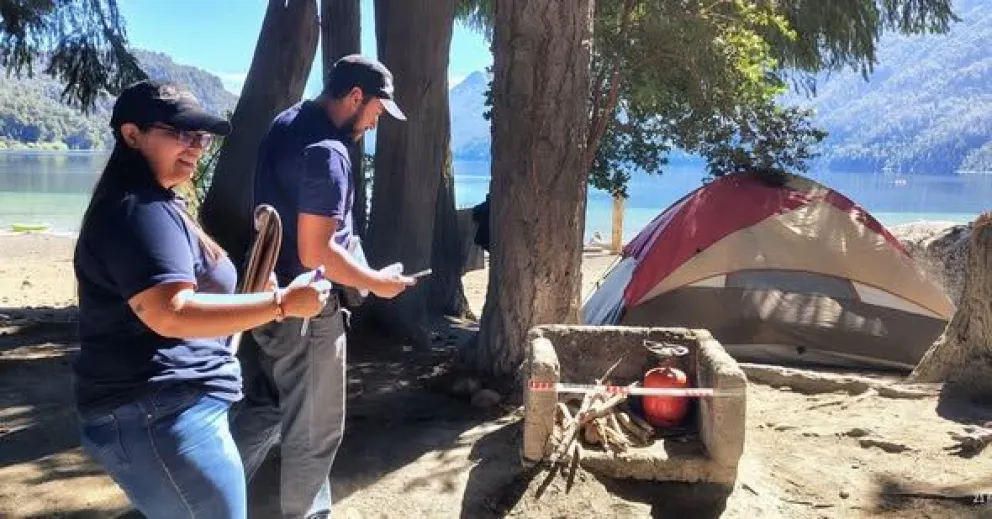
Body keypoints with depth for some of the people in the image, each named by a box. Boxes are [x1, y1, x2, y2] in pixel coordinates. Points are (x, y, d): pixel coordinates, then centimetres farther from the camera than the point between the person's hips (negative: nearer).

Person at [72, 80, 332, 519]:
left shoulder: (150, 206, 18)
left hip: (159, 411, 11)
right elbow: (171, 314, -30)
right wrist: (282, 302, -29)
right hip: (159, 417, -11)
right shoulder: (140, 211, -18)